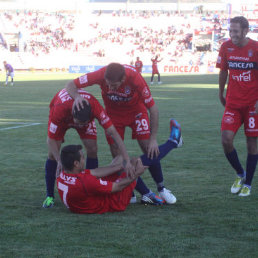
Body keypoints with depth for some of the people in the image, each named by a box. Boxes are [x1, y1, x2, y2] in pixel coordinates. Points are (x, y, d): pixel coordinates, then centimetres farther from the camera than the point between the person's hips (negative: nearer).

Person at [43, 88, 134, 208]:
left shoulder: (95, 107, -43)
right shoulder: (59, 109, -45)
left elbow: (113, 133, -40)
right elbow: (51, 140, -32)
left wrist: (127, 161, -47)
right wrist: (59, 161, -45)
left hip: (86, 116, 1)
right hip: (62, 116, -1)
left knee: (92, 149, -14)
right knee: (53, 153, -13)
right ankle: (49, 196, 0)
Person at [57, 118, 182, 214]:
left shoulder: (63, 176, -13)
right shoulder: (85, 182, -38)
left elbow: (94, 172, -4)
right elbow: (118, 187, -24)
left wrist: (122, 165, -1)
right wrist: (136, 174, -9)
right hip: (115, 203, -8)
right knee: (136, 161, -4)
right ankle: (173, 142, 18)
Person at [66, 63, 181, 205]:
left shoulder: (135, 77, -36)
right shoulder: (101, 75, -33)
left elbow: (153, 109, -27)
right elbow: (70, 85, -23)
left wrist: (153, 139, -28)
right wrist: (77, 96, -47)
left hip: (136, 111, -2)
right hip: (113, 113, 2)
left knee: (148, 149, -11)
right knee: (117, 154, -6)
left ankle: (161, 189, 8)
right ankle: (146, 193, 2)